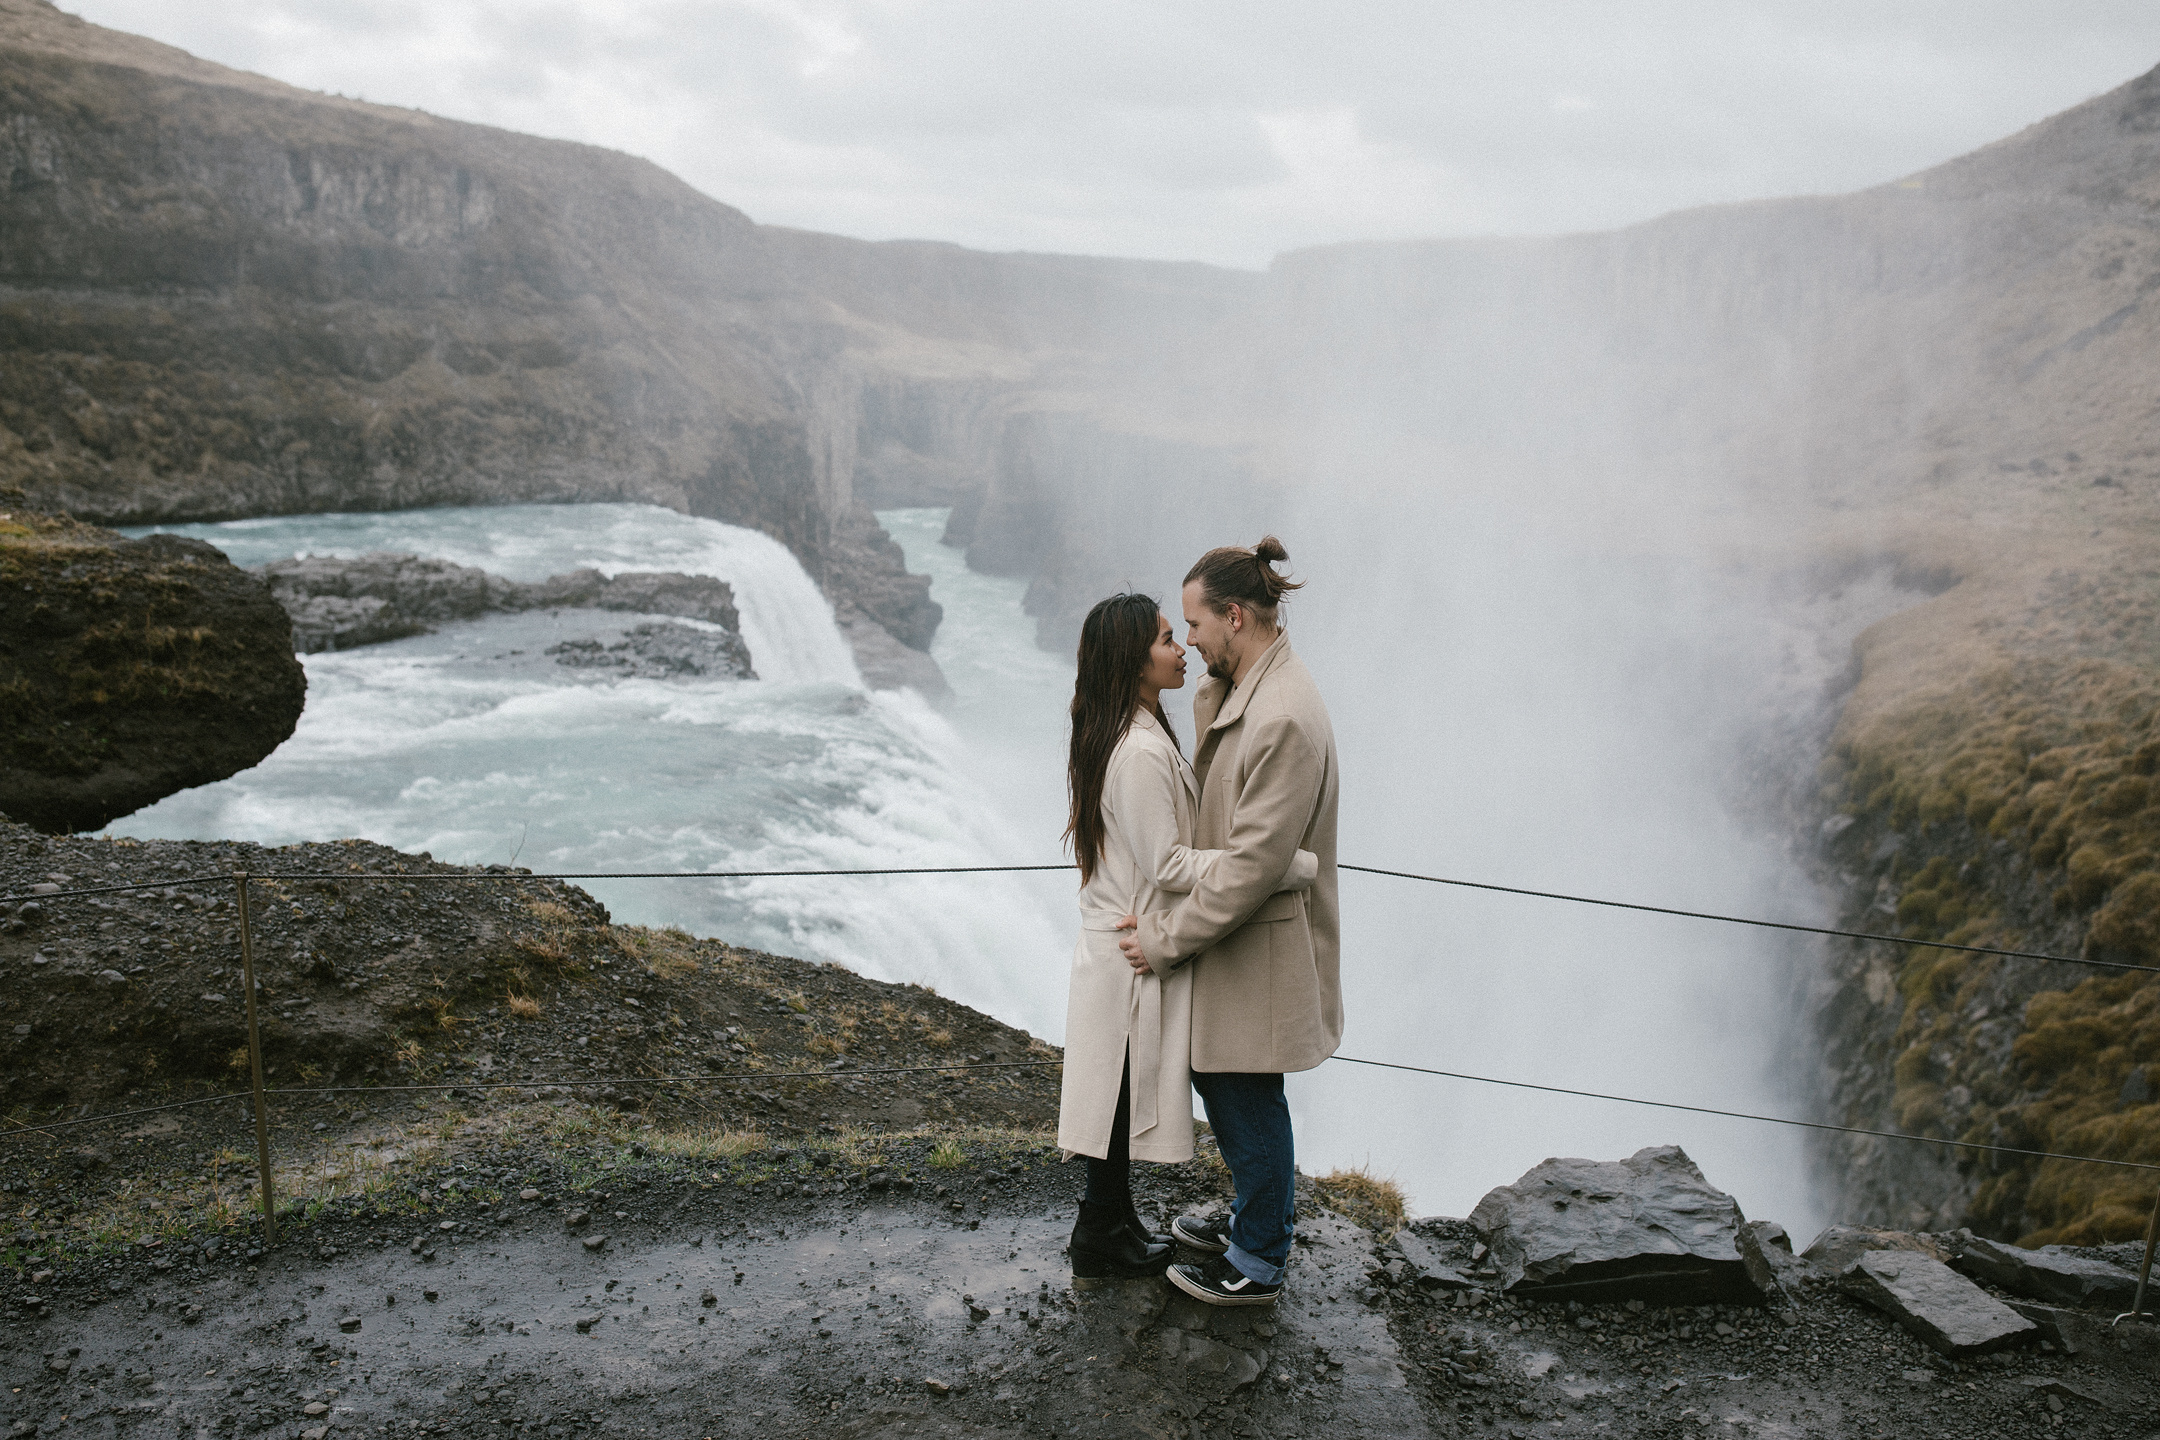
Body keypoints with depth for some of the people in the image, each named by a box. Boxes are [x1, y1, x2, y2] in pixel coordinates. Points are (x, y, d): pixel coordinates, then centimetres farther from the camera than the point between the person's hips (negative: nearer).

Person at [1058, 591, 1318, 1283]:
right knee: (1126, 1091, 6)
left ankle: (1113, 1221, 35)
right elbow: (1166, 864, -25)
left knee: (1126, 1091, 20)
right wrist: (1294, 867, -25)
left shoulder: (1144, 733, 7)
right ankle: (1102, 1242, 22)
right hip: (1137, 953, -9)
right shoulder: (1139, 751, -26)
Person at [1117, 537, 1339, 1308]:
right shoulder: (1230, 692, 5)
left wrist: (1167, 936, -19)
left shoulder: (1286, 720, -27)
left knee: (1248, 1100, 7)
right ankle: (1252, 1216, 44)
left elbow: (1254, 863, -27)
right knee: (1217, 1079, 22)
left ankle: (1258, 1266, 26)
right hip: (1230, 934, 9)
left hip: (1260, 949, -9)